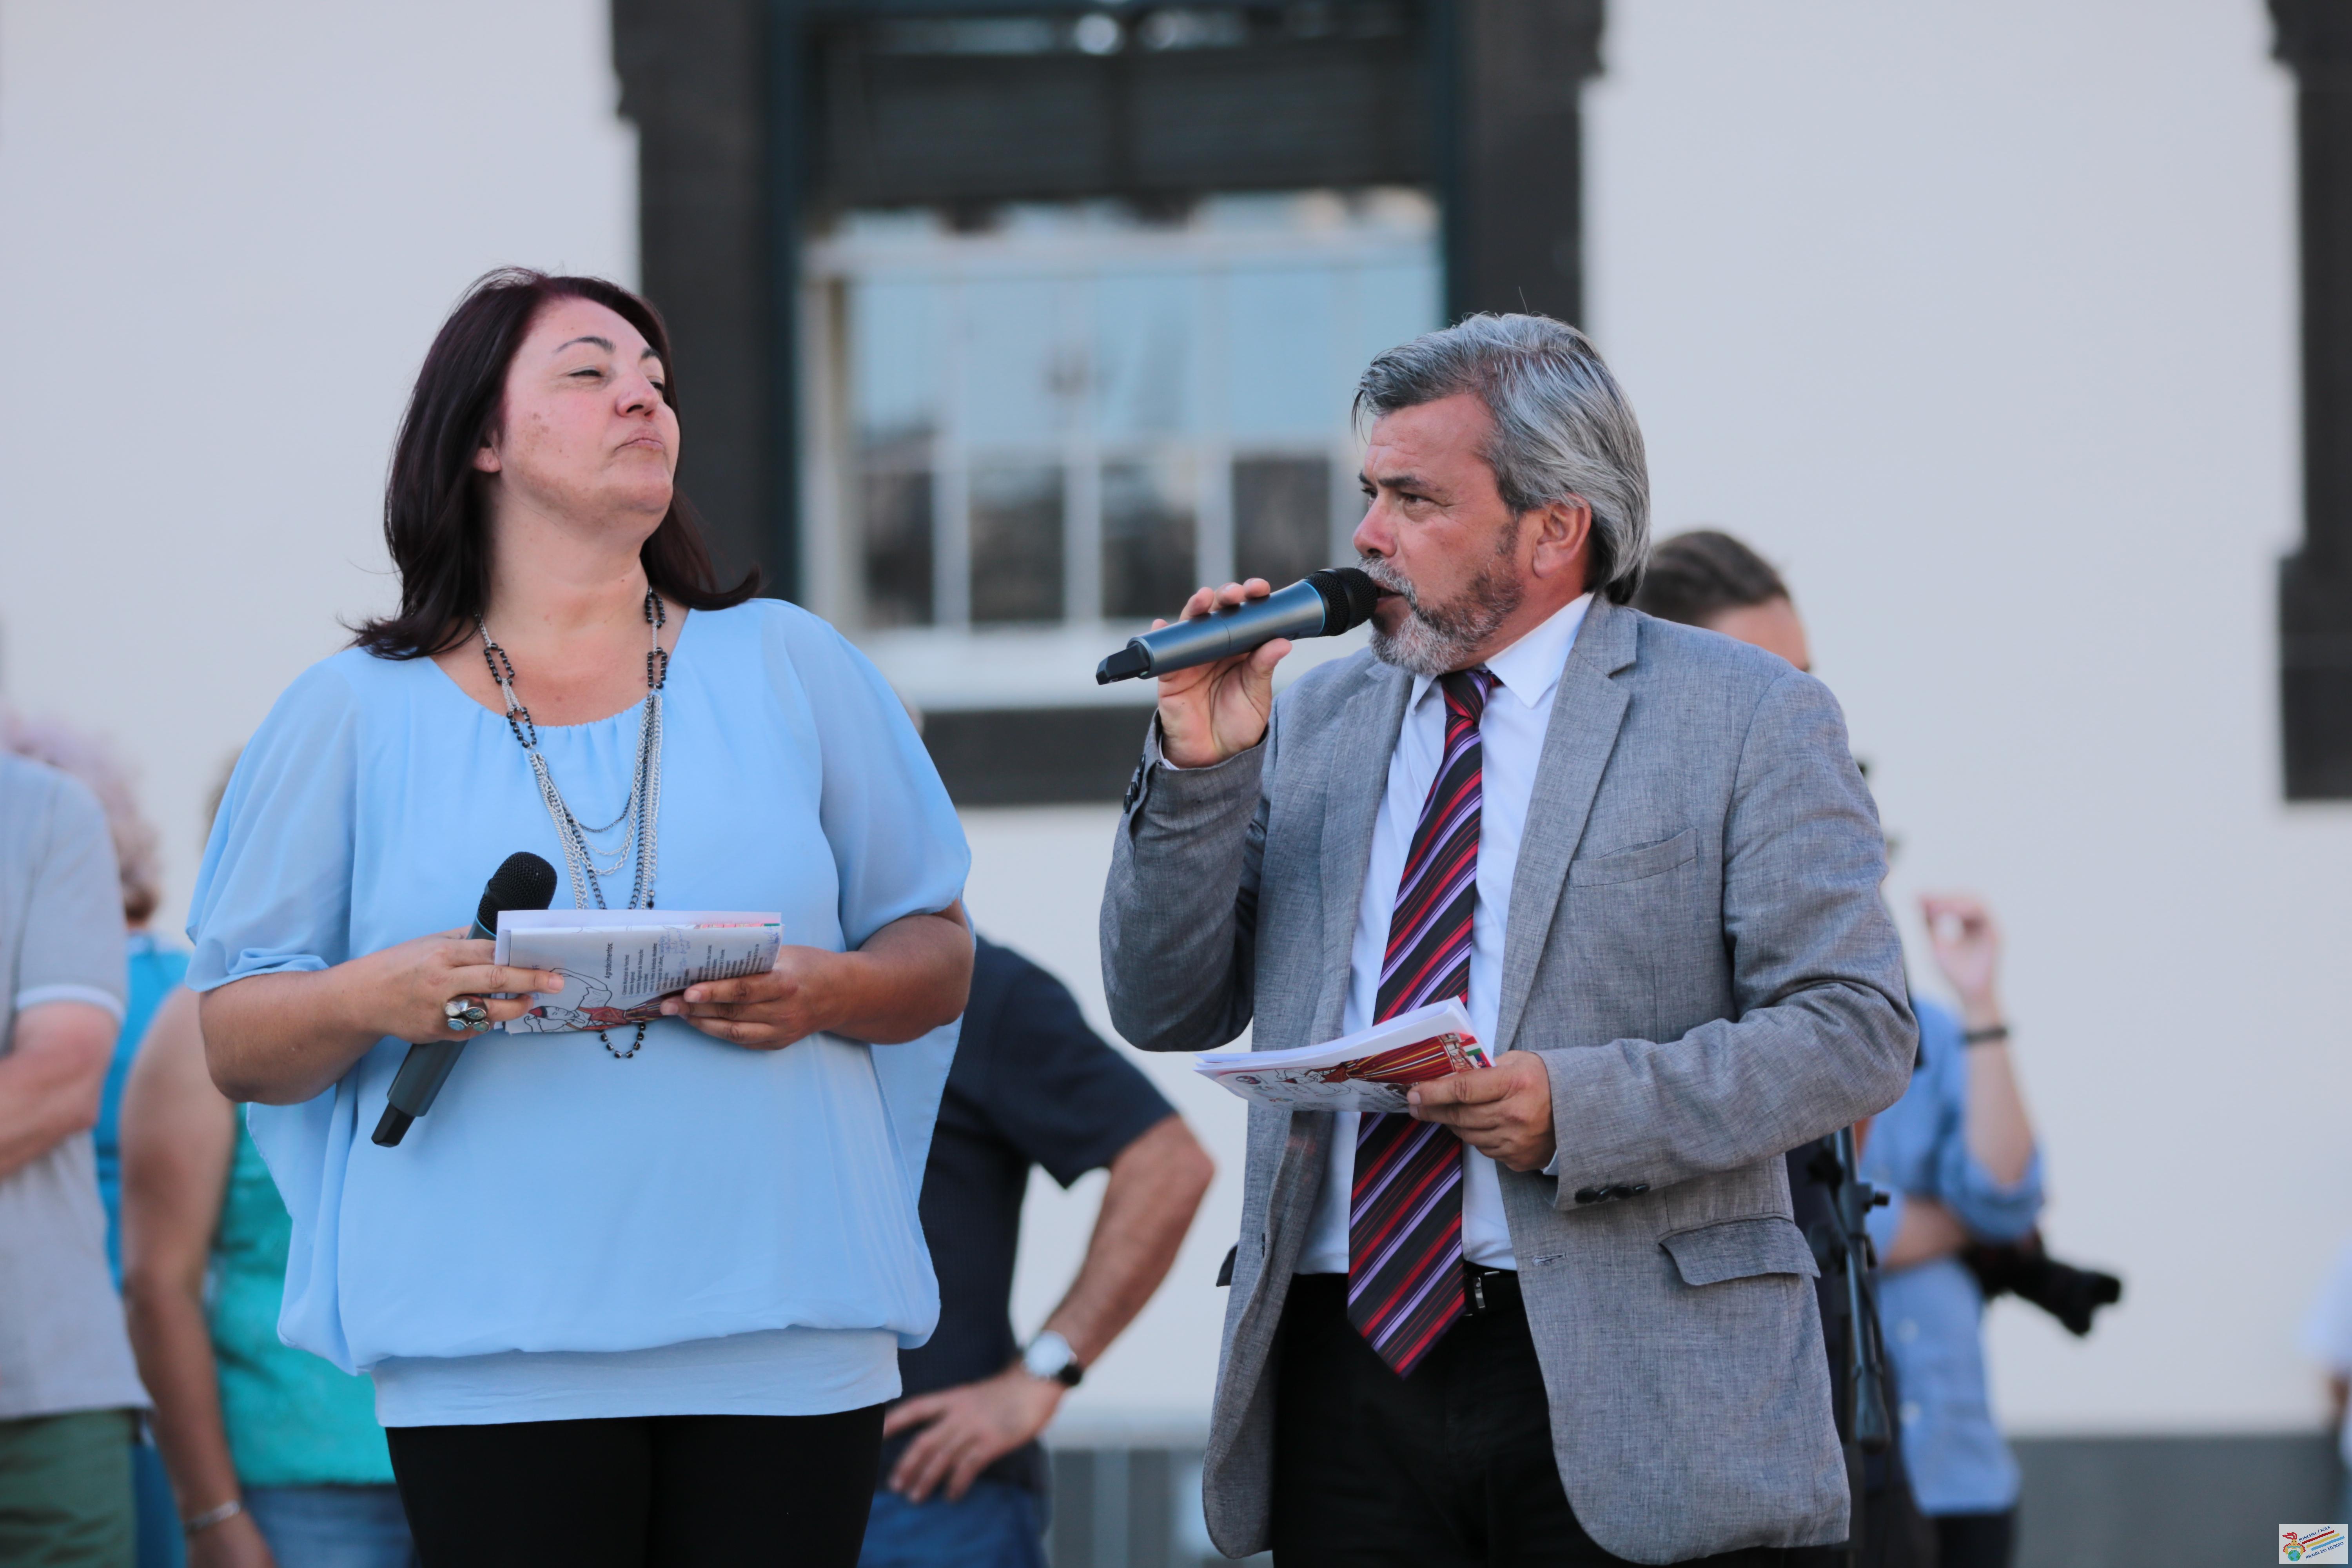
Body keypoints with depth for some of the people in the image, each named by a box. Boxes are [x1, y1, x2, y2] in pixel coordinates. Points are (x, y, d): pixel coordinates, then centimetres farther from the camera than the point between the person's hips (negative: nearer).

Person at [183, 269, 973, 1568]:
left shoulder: (788, 667, 12)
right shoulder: (357, 714, 8)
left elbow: (937, 960, 14)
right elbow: (235, 1043, 8)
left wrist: (822, 993, -8)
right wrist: (375, 999, -13)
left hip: (784, 1339, 1)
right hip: (494, 1352, -1)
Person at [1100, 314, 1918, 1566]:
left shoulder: (1748, 720, 1)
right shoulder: (1311, 724, 14)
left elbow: (1856, 1031, -6)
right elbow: (1165, 1013, 12)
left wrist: (1584, 1106, -18)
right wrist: (1198, 769, -2)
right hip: (1343, 1374, 4)